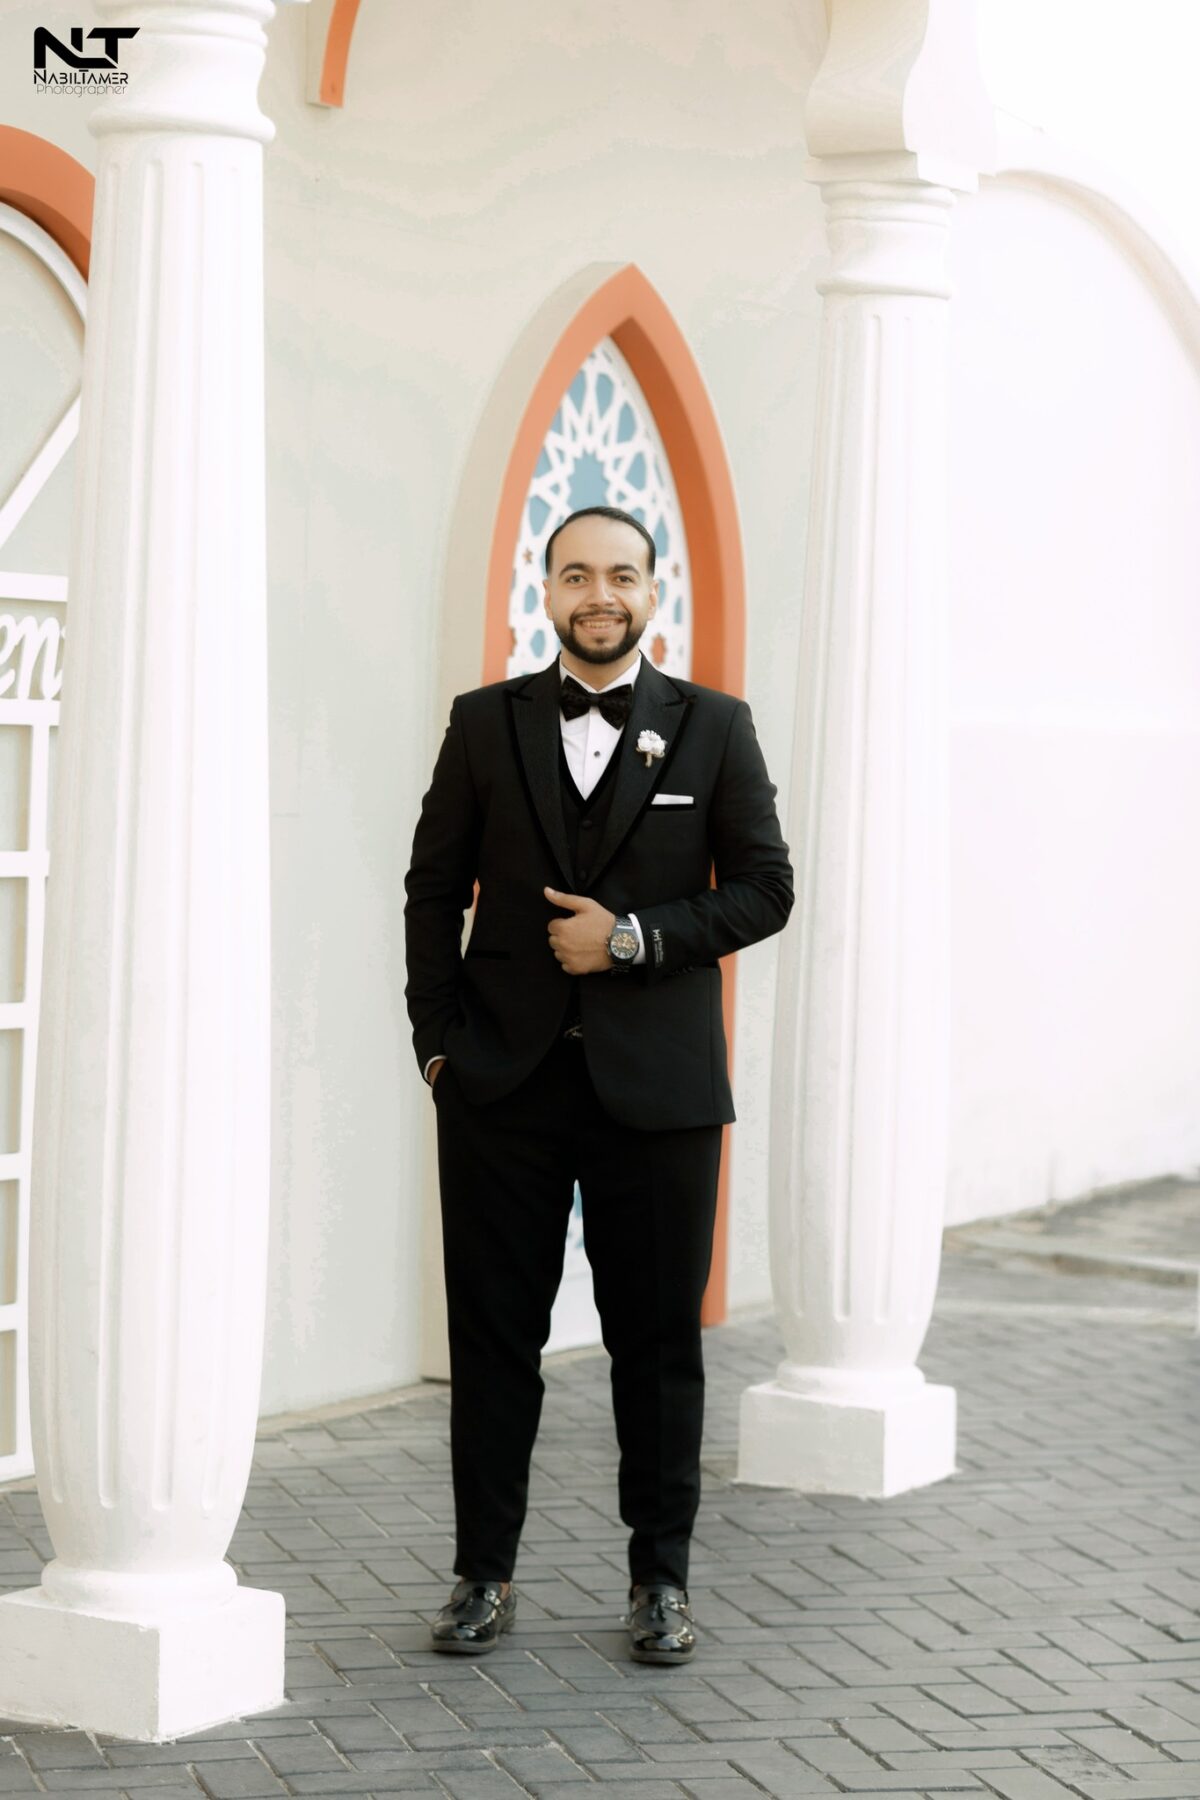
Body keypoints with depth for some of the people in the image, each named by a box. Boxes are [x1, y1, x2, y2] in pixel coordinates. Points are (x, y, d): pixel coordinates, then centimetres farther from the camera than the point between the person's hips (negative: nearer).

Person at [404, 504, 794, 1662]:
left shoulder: (713, 729, 4)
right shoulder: (486, 724, 7)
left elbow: (763, 890, 2)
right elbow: (434, 890, 9)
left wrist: (634, 938, -10)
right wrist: (439, 1039, 0)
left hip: (656, 1086, -1)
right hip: (504, 1082, 1)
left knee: (658, 1339, 4)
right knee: (493, 1336, 4)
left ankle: (659, 1579, 16)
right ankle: (484, 1574, 14)